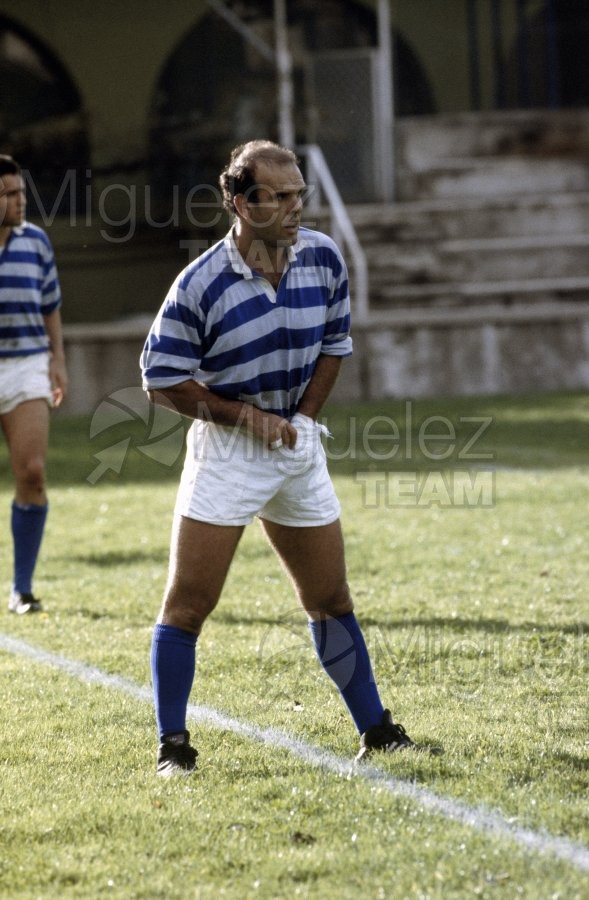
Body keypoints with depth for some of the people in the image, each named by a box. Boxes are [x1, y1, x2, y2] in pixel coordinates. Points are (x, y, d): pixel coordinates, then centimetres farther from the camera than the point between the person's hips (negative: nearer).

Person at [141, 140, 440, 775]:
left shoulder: (323, 257, -3)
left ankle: (376, 730, 20)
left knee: (330, 599, 11)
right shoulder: (200, 285, -17)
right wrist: (247, 416, -14)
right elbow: (162, 381, -11)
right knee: (188, 601, -7)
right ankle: (173, 745, 1)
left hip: (298, 445, 4)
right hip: (224, 453, -4)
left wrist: (301, 417, -1)